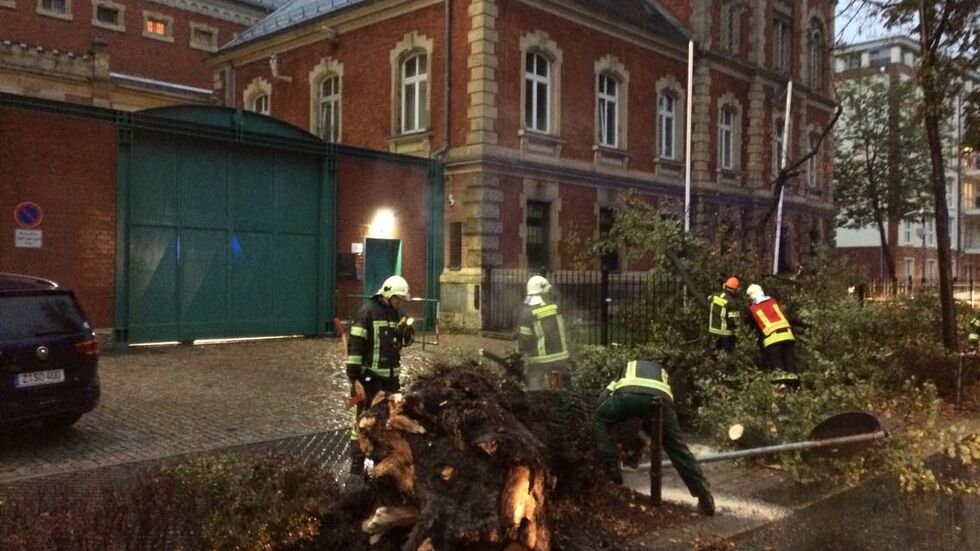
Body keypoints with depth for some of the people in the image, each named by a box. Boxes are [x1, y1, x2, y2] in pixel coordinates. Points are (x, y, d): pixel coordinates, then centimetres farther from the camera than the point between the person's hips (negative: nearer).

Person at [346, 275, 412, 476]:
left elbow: (403, 342, 20)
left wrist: (406, 334, -4)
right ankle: (356, 466, 3)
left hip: (391, 375, 7)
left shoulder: (397, 313, 9)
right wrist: (354, 378, -21)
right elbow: (355, 345, -16)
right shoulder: (368, 312, -13)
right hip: (369, 376, -7)